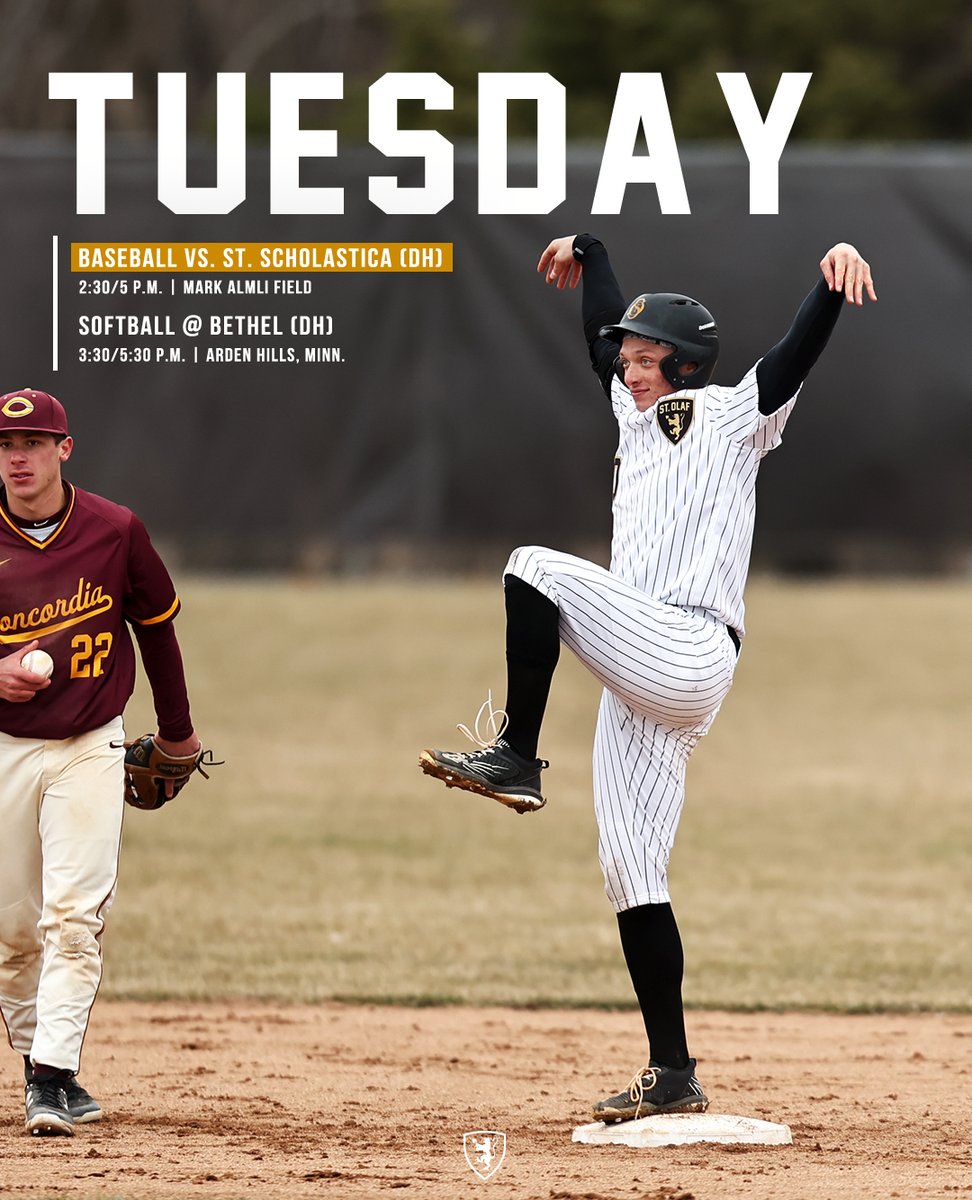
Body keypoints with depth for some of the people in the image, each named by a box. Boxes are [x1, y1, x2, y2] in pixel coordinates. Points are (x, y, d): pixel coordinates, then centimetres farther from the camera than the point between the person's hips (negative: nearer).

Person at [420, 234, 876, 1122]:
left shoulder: (734, 417, 2)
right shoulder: (639, 415, 22)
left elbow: (800, 350, -13)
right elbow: (609, 328, 37)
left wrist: (835, 274, -30)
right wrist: (587, 250, 46)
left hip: (692, 651, -8)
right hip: (644, 678, 8)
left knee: (537, 569, -20)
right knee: (631, 875, 2)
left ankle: (516, 756, -15)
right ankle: (673, 1075, 2)